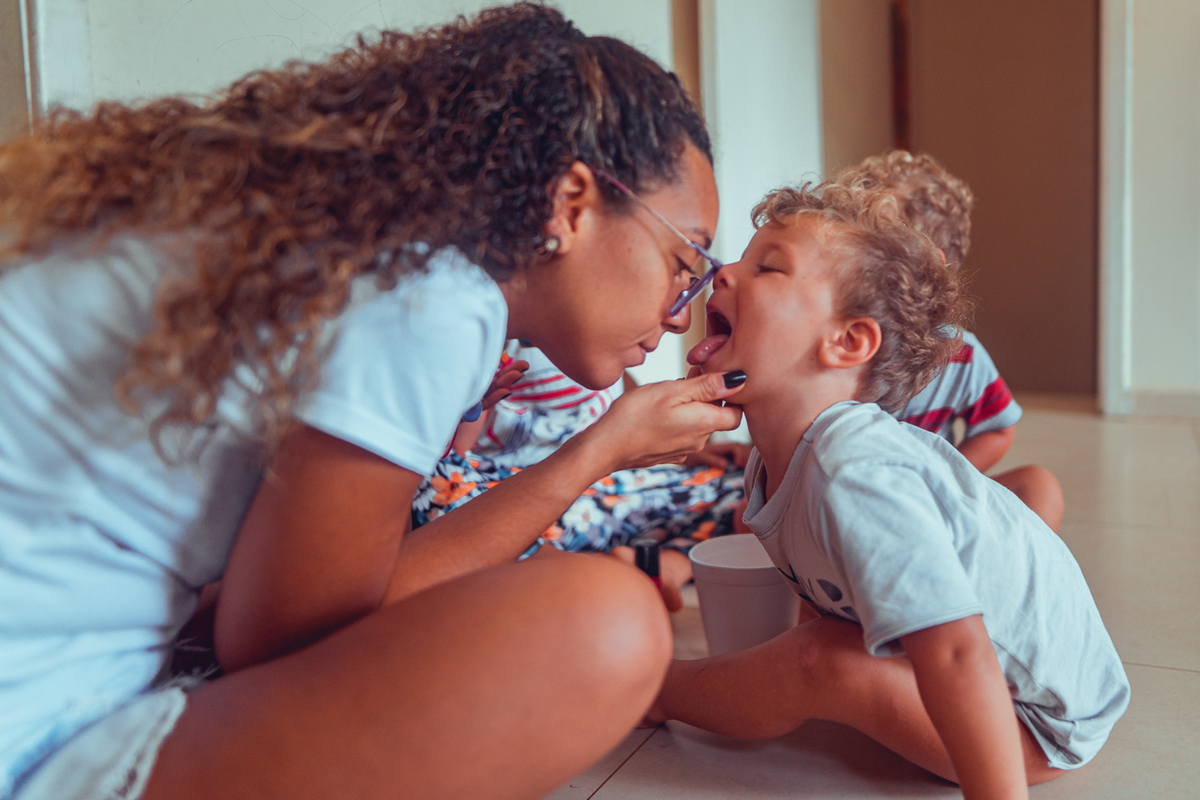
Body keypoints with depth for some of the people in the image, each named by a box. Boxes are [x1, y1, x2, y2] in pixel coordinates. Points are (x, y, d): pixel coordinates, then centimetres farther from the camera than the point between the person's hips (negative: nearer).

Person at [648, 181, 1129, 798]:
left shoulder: (854, 474, -35)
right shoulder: (771, 464, -5)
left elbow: (955, 654, -39)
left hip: (1041, 723, -9)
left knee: (820, 664, -23)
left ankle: (658, 689, 2)